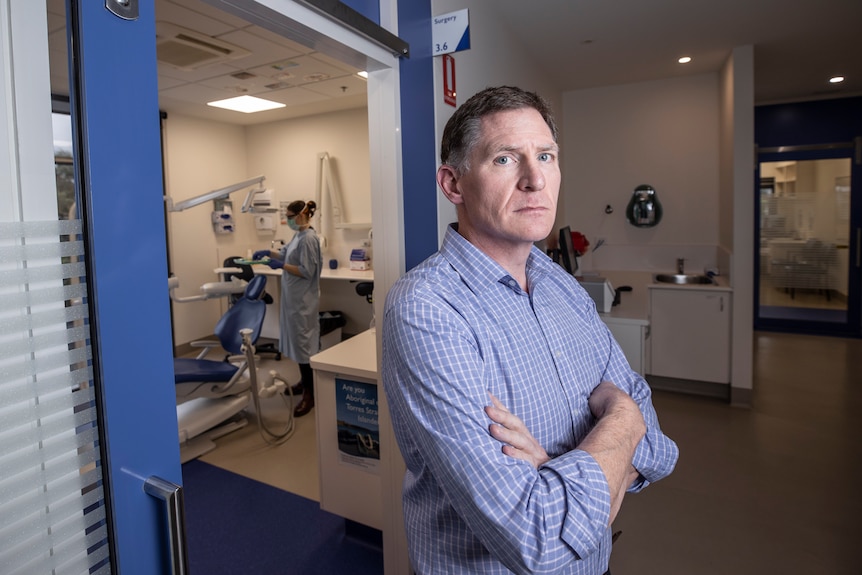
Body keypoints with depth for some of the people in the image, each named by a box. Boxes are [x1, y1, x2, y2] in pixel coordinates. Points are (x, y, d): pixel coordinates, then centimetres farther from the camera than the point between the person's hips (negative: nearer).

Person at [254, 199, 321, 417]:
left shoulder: (308, 238, -19)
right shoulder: (298, 236, 11)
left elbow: (307, 272, -21)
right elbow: (285, 254, 23)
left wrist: (282, 266, -18)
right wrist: (268, 253, 8)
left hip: (303, 300, -10)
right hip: (294, 298, 10)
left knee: (304, 343, -5)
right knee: (297, 340, 17)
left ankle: (310, 394, 2)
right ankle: (305, 381, 31)